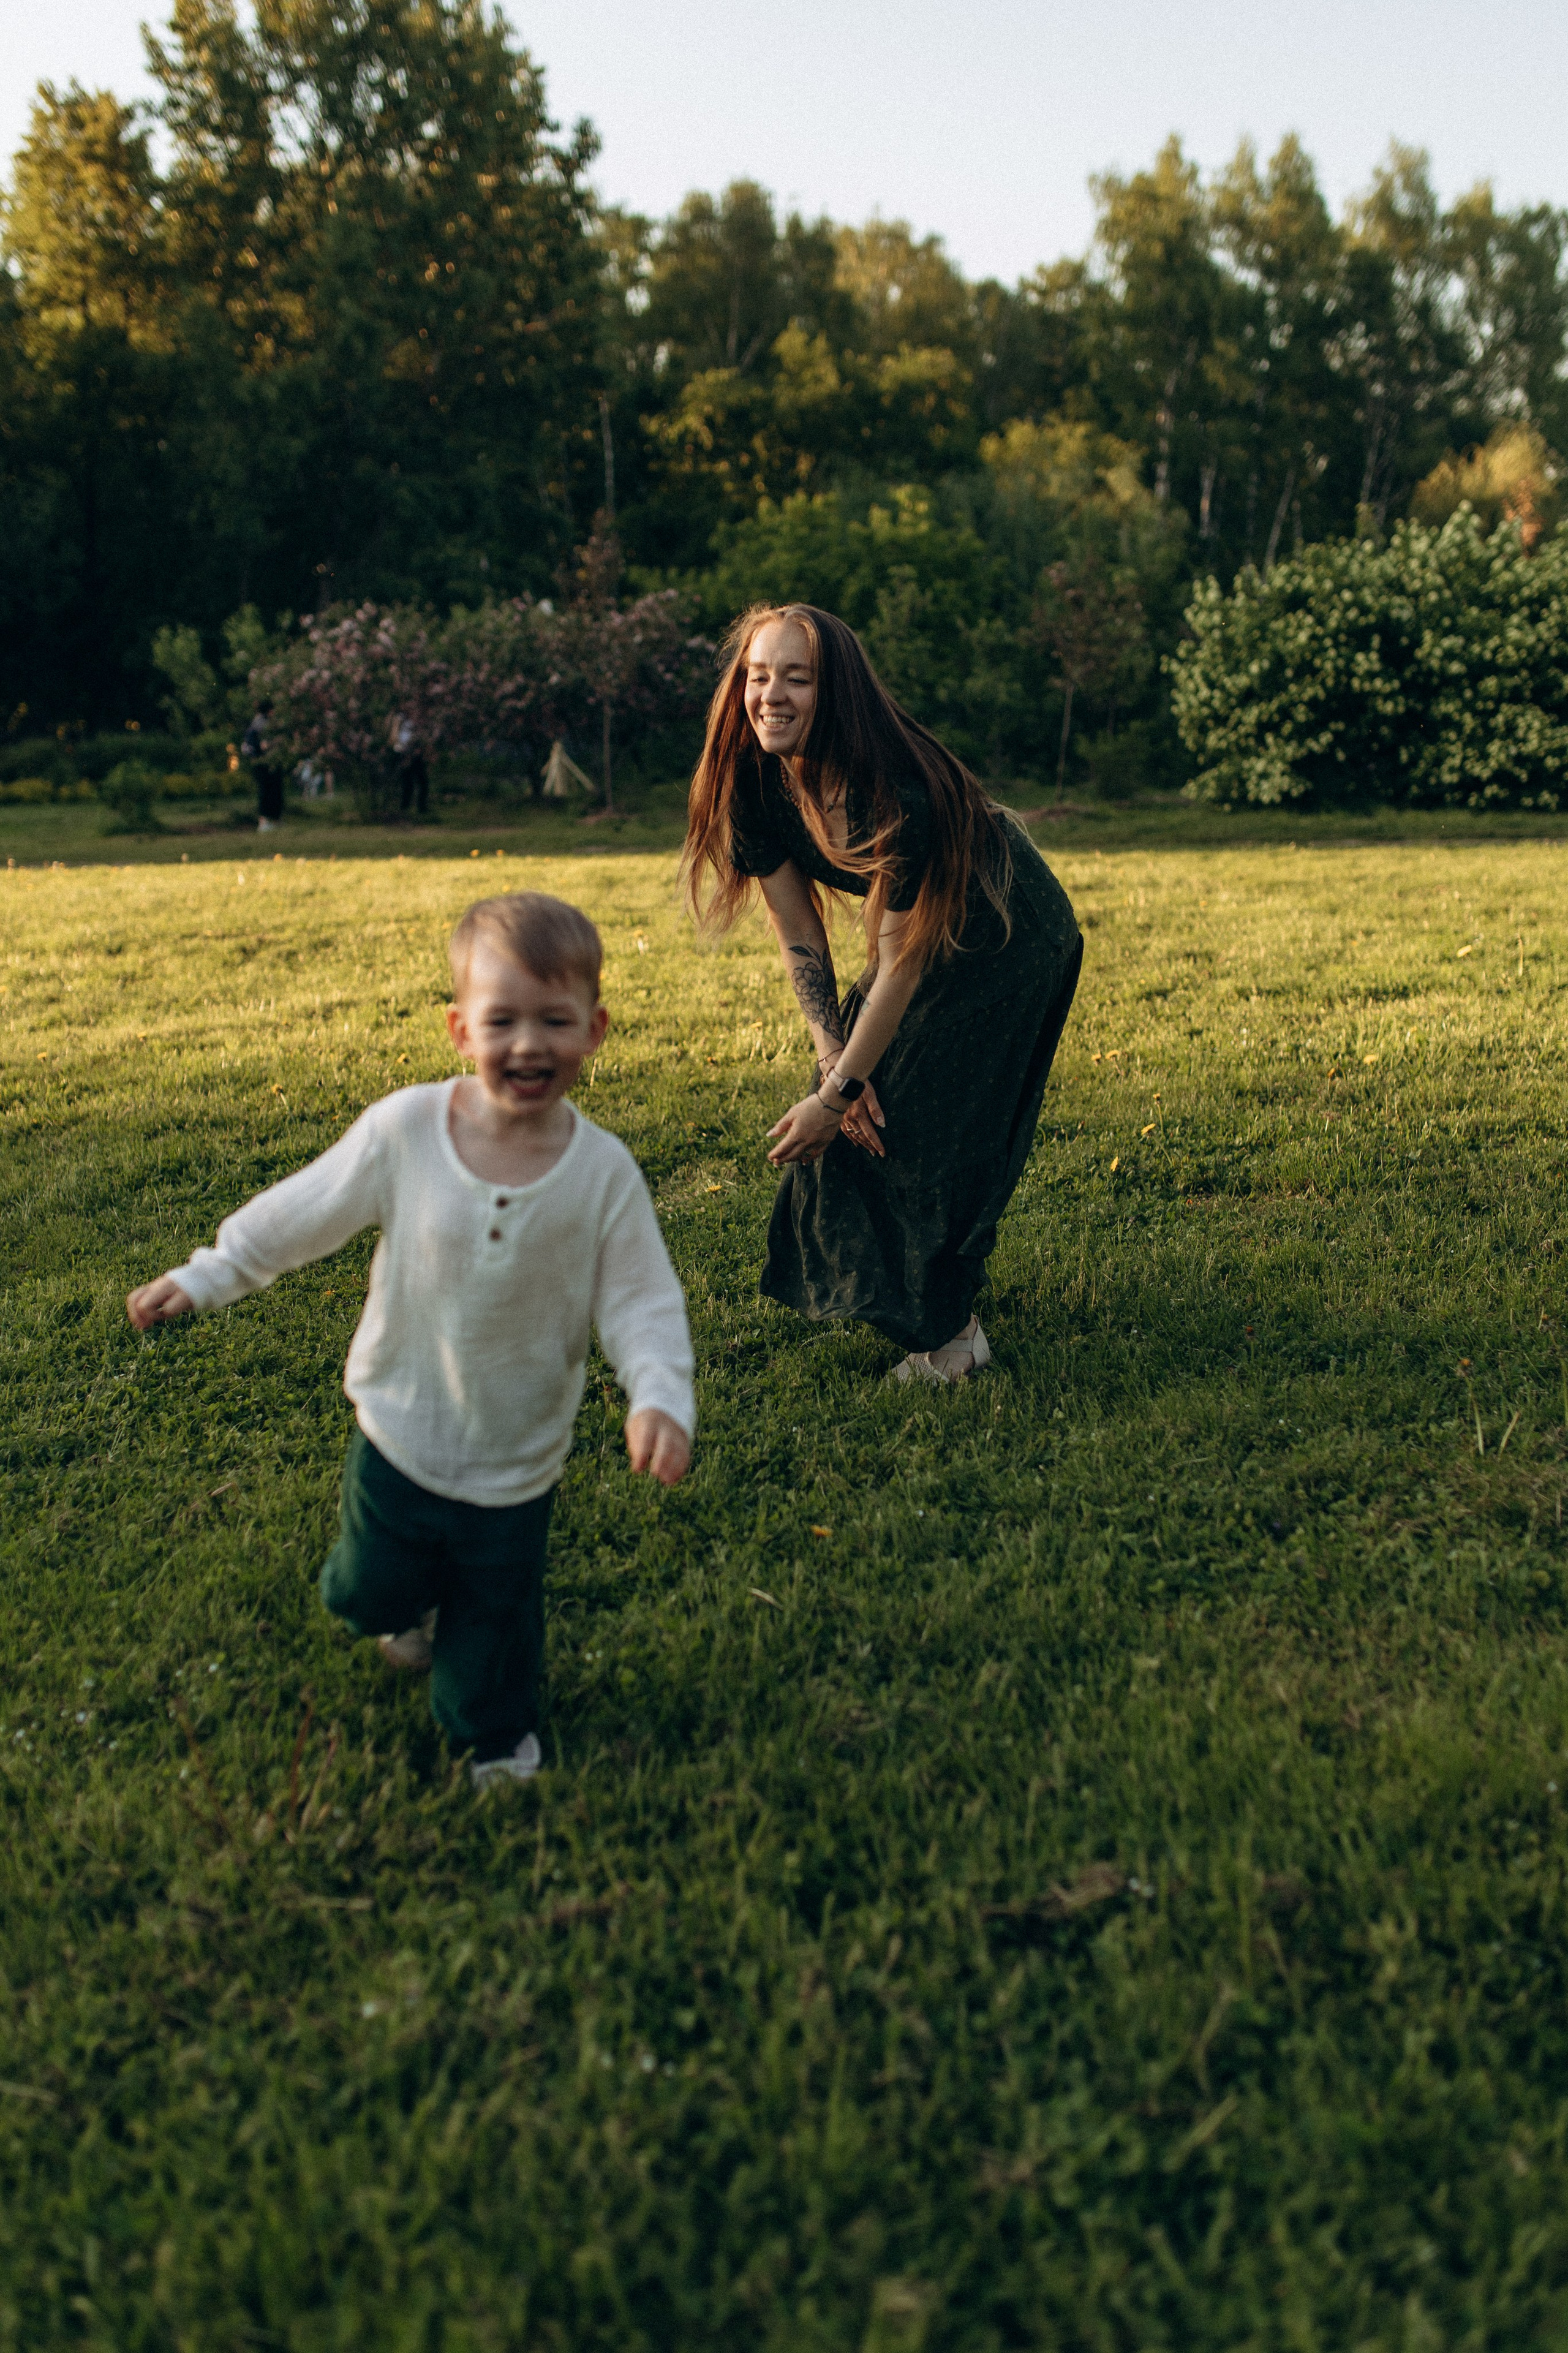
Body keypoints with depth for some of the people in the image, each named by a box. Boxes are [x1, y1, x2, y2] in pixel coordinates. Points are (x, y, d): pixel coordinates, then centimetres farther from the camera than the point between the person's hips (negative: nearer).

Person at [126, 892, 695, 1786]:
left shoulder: (604, 1172, -20)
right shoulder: (404, 1129, -19)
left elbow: (641, 1298, -14)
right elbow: (301, 1213, -5)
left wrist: (661, 1397, -30)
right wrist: (203, 1278, 1)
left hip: (516, 1460, -1)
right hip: (400, 1432, 1)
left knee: (497, 1615, 18)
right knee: (370, 1592, 20)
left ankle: (496, 1735, 49)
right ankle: (418, 1605, 58)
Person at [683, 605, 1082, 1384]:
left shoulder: (893, 791, -37)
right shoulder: (754, 781, -16)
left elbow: (901, 962, -30)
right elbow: (798, 935, -9)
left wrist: (835, 1094, -25)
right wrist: (834, 1066, -15)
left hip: (1012, 938, -7)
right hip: (918, 927, 7)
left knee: (931, 1120, -10)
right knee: (858, 1113, 5)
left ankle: (947, 1332, 6)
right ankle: (881, 1285, 28)